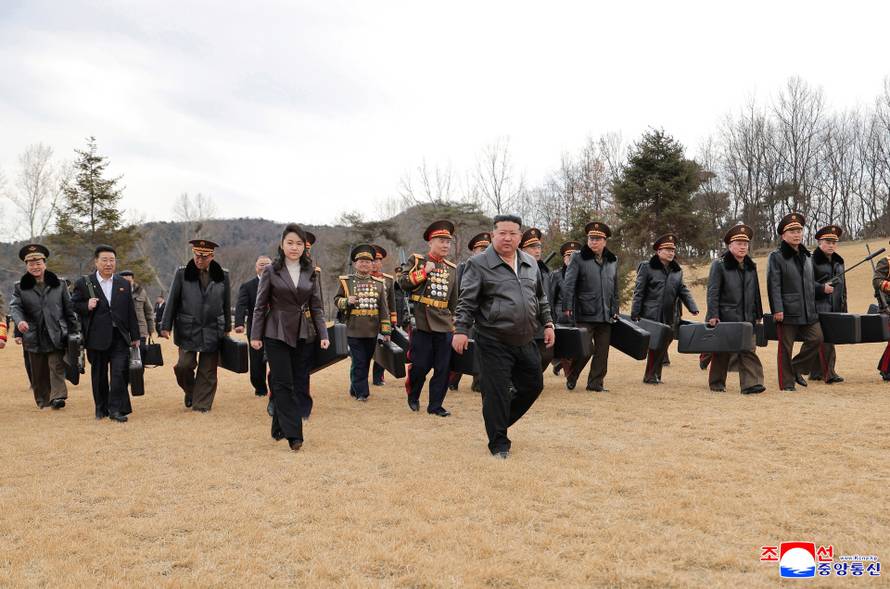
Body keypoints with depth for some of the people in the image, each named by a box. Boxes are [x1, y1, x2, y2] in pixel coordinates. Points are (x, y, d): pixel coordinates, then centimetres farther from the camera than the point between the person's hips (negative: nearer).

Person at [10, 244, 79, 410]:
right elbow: (15, 306, -6)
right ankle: (42, 401, 20)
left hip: (56, 336, -1)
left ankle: (57, 397, -13)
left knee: (57, 367, -10)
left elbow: (69, 309, 8)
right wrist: (19, 321, -28)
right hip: (34, 337, 1)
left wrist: (75, 331, 4)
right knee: (38, 373, 9)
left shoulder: (59, 285, 6)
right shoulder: (20, 287, 5)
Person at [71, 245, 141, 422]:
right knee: (99, 375, 9)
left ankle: (116, 409, -5)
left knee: (120, 372, -9)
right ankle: (101, 409, 22)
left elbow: (131, 312, 12)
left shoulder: (124, 284, 11)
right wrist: (86, 306, -14)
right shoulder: (83, 283, 3)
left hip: (119, 337, 1)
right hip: (97, 338, -1)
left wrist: (135, 336, 11)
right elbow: (73, 306, 7)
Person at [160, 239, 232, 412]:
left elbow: (227, 304, 11)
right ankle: (190, 391, 22)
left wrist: (227, 328, 12)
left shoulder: (222, 275, 4)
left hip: (213, 331, 1)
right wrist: (166, 326, 0)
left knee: (208, 371, 3)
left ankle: (202, 404, 16)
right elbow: (172, 301, 3)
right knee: (184, 365, -8)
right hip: (187, 330, -1)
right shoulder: (182, 273, 1)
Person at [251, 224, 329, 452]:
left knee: (299, 382, 3)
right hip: (276, 334, -3)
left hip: (303, 334, 3)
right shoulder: (271, 270, -1)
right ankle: (293, 434, -5)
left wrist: (323, 335, -1)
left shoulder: (311, 273, 7)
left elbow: (317, 307, 8)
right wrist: (255, 335, -3)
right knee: (283, 384, -5)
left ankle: (279, 428, 17)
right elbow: (260, 305, 1)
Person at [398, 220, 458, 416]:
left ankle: (435, 405, 13)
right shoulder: (417, 260, 2)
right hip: (421, 323, -4)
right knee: (420, 365, -1)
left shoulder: (452, 268, 13)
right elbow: (403, 282, -6)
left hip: (444, 325, 4)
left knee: (443, 368, 2)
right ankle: (412, 396, 25)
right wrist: (423, 271, -14)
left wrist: (455, 325, 20)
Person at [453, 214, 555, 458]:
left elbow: (541, 297, 20)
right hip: (495, 343, -6)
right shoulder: (479, 264, -7)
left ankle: (500, 421, 35)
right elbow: (467, 301, -9)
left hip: (526, 342, 6)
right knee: (497, 391, -3)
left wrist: (548, 323, 15)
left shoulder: (530, 263, 11)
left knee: (533, 385, 15)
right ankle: (498, 442, 13)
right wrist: (461, 330, -15)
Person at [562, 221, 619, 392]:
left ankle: (596, 382, 16)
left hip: (606, 315, 5)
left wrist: (615, 310, 15)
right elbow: (568, 285, -7)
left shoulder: (612, 261, 13)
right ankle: (571, 378, 16)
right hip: (585, 314, -5)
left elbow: (615, 288, 18)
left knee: (602, 350, 6)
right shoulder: (578, 259, -2)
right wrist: (567, 308, -14)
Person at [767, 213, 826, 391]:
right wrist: (777, 309, -18)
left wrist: (822, 287, 9)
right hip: (787, 312, -6)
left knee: (816, 338, 3)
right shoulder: (776, 257, -6)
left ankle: (796, 369, 20)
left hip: (808, 311, 6)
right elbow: (774, 285, -12)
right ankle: (787, 382, 9)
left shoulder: (806, 256, 14)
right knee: (785, 347, 0)